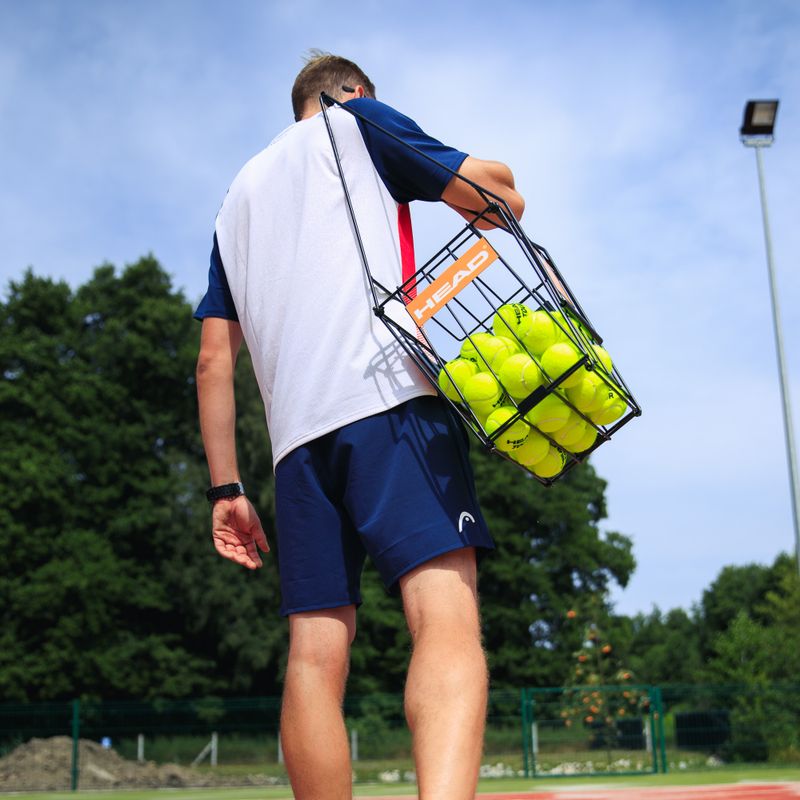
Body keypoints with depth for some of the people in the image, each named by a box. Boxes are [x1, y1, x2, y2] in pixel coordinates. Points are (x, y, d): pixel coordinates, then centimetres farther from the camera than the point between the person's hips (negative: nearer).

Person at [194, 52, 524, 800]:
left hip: (294, 431, 6)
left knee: (315, 654, 3)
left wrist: (226, 489, 20)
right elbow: (497, 198, 8)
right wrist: (493, 178, 31)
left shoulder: (237, 197, 31)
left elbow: (213, 359, 22)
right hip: (387, 398, -6)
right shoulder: (356, 122, 17)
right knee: (446, 616, -20)